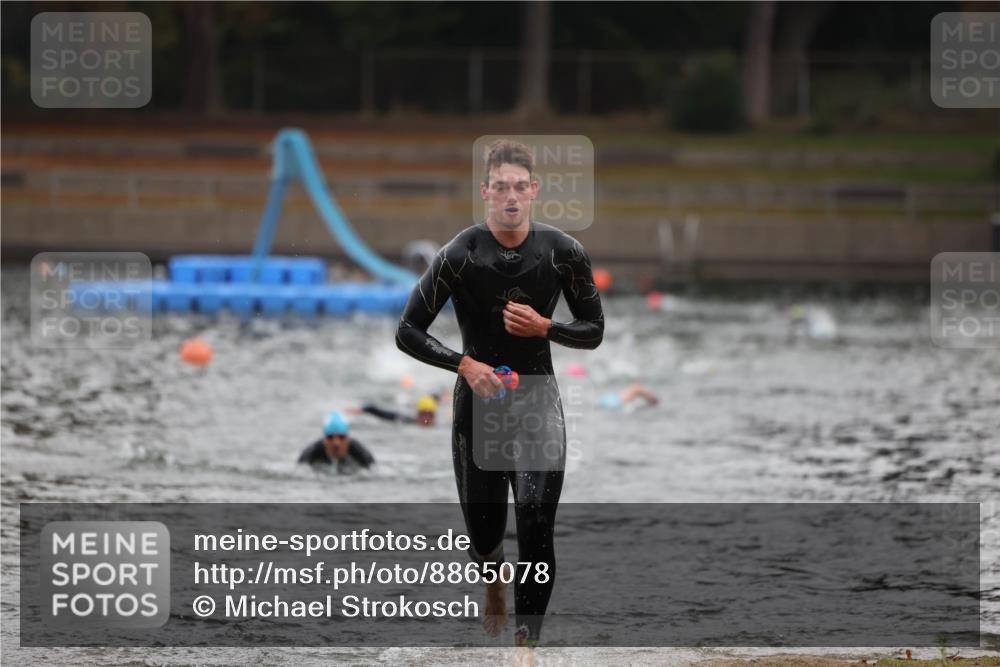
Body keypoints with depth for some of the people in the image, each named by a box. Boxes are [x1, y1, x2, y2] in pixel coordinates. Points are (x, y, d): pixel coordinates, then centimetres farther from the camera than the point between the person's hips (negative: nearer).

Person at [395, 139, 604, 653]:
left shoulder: (564, 253, -6)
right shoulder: (461, 255, -11)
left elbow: (594, 332, 4)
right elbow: (408, 333, -6)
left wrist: (544, 327, -14)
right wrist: (464, 364, -20)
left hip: (538, 397, 0)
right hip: (478, 398, 0)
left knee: (536, 526, -17)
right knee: (483, 533, 11)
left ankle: (527, 640, -14)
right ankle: (495, 579, 48)